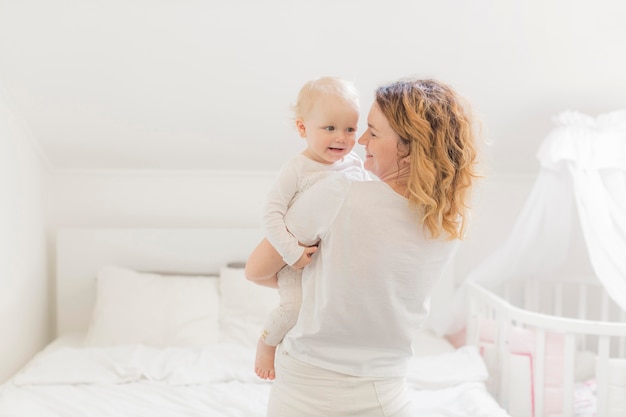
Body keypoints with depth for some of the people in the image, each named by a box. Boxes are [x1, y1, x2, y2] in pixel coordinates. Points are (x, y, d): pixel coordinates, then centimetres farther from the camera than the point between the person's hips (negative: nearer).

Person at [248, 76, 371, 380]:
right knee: (295, 304, -26)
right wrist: (292, 252, -26)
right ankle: (266, 343, 4)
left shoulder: (355, 165, 1)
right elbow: (271, 214, -21)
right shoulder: (296, 170, -18)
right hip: (300, 259, -6)